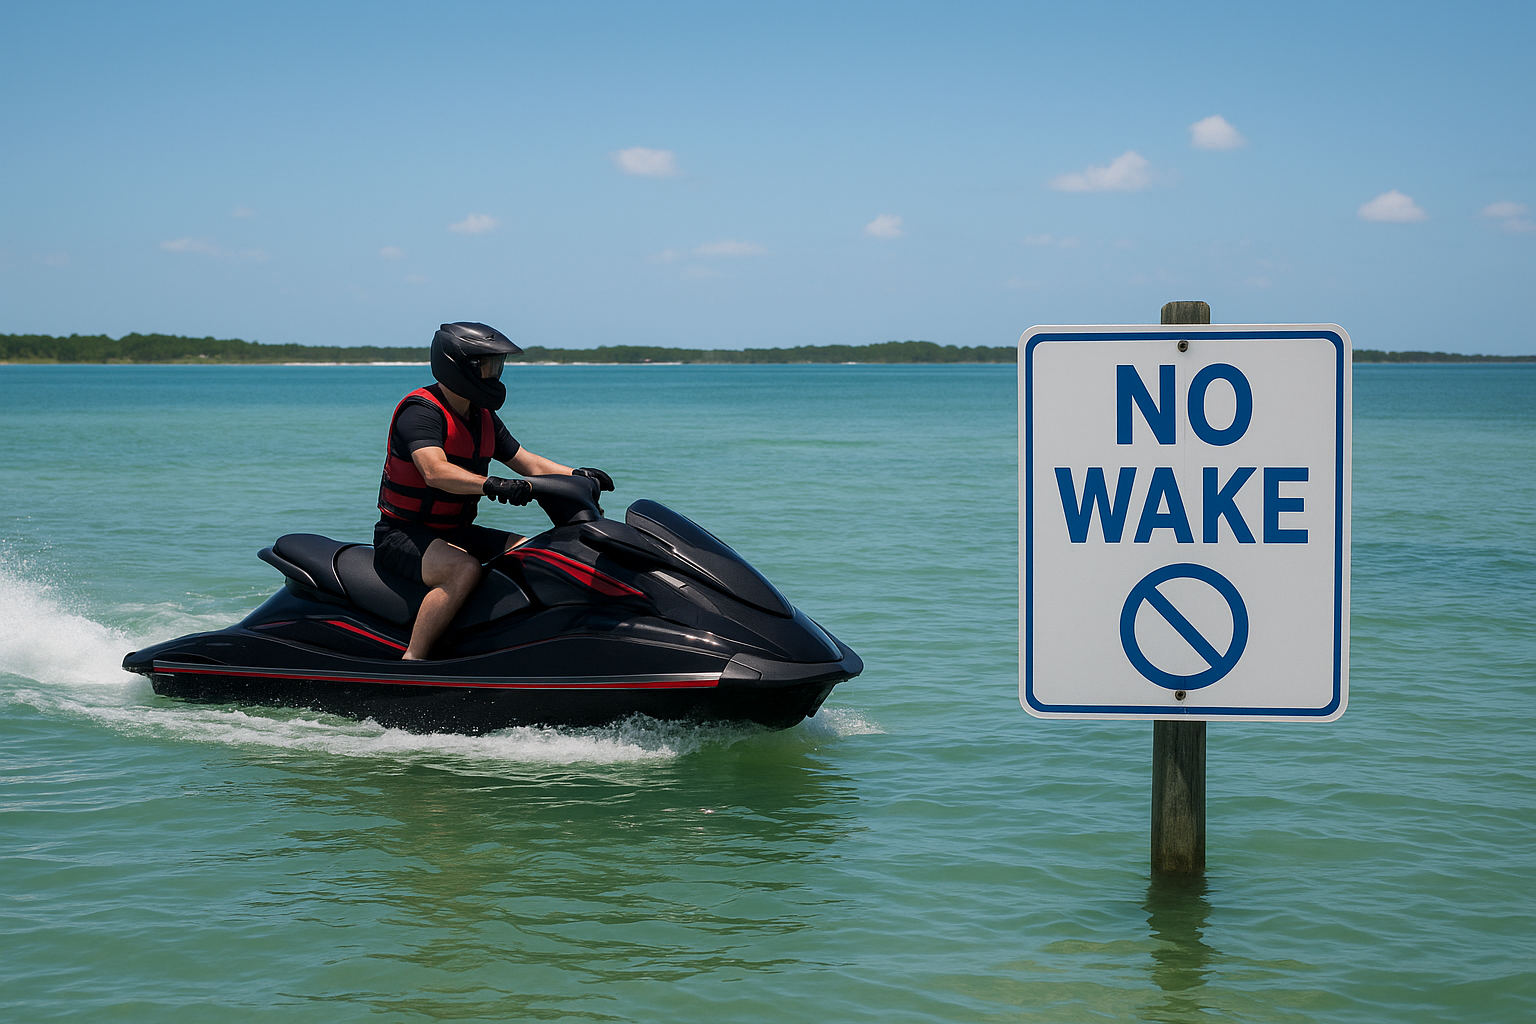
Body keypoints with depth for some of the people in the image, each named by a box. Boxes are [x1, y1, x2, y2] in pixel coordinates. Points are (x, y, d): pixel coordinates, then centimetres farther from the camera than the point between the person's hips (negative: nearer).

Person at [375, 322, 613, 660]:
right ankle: (410, 664, -31)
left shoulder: (483, 417, 11)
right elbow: (435, 471, -33)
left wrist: (576, 474, -3)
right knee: (465, 569, -36)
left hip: (457, 531, 9)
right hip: (402, 534, -9)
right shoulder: (421, 410, -18)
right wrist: (491, 485, -48)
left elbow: (526, 462, 14)